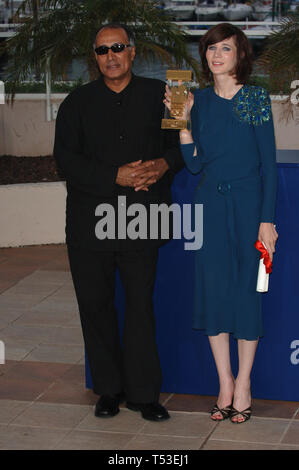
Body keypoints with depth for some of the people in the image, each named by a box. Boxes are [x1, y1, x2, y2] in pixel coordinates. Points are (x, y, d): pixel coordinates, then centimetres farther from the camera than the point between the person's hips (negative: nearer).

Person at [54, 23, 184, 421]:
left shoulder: (158, 95, 8)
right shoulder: (77, 102, 7)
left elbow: (181, 143, 11)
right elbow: (66, 157, -3)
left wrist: (164, 164, -12)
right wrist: (116, 176, -14)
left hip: (141, 221, -1)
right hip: (90, 221, 1)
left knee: (141, 305, 0)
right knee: (96, 306, 6)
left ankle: (143, 392, 10)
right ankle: (109, 389, 19)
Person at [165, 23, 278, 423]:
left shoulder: (257, 99, -4)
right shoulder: (200, 101, 7)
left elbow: (269, 164, -5)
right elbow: (194, 164, 4)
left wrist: (267, 220, -10)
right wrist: (183, 119, -6)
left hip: (248, 201, -3)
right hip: (210, 202, 4)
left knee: (246, 289, 2)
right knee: (213, 288, 3)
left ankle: (243, 385, 15)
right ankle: (225, 385, 16)